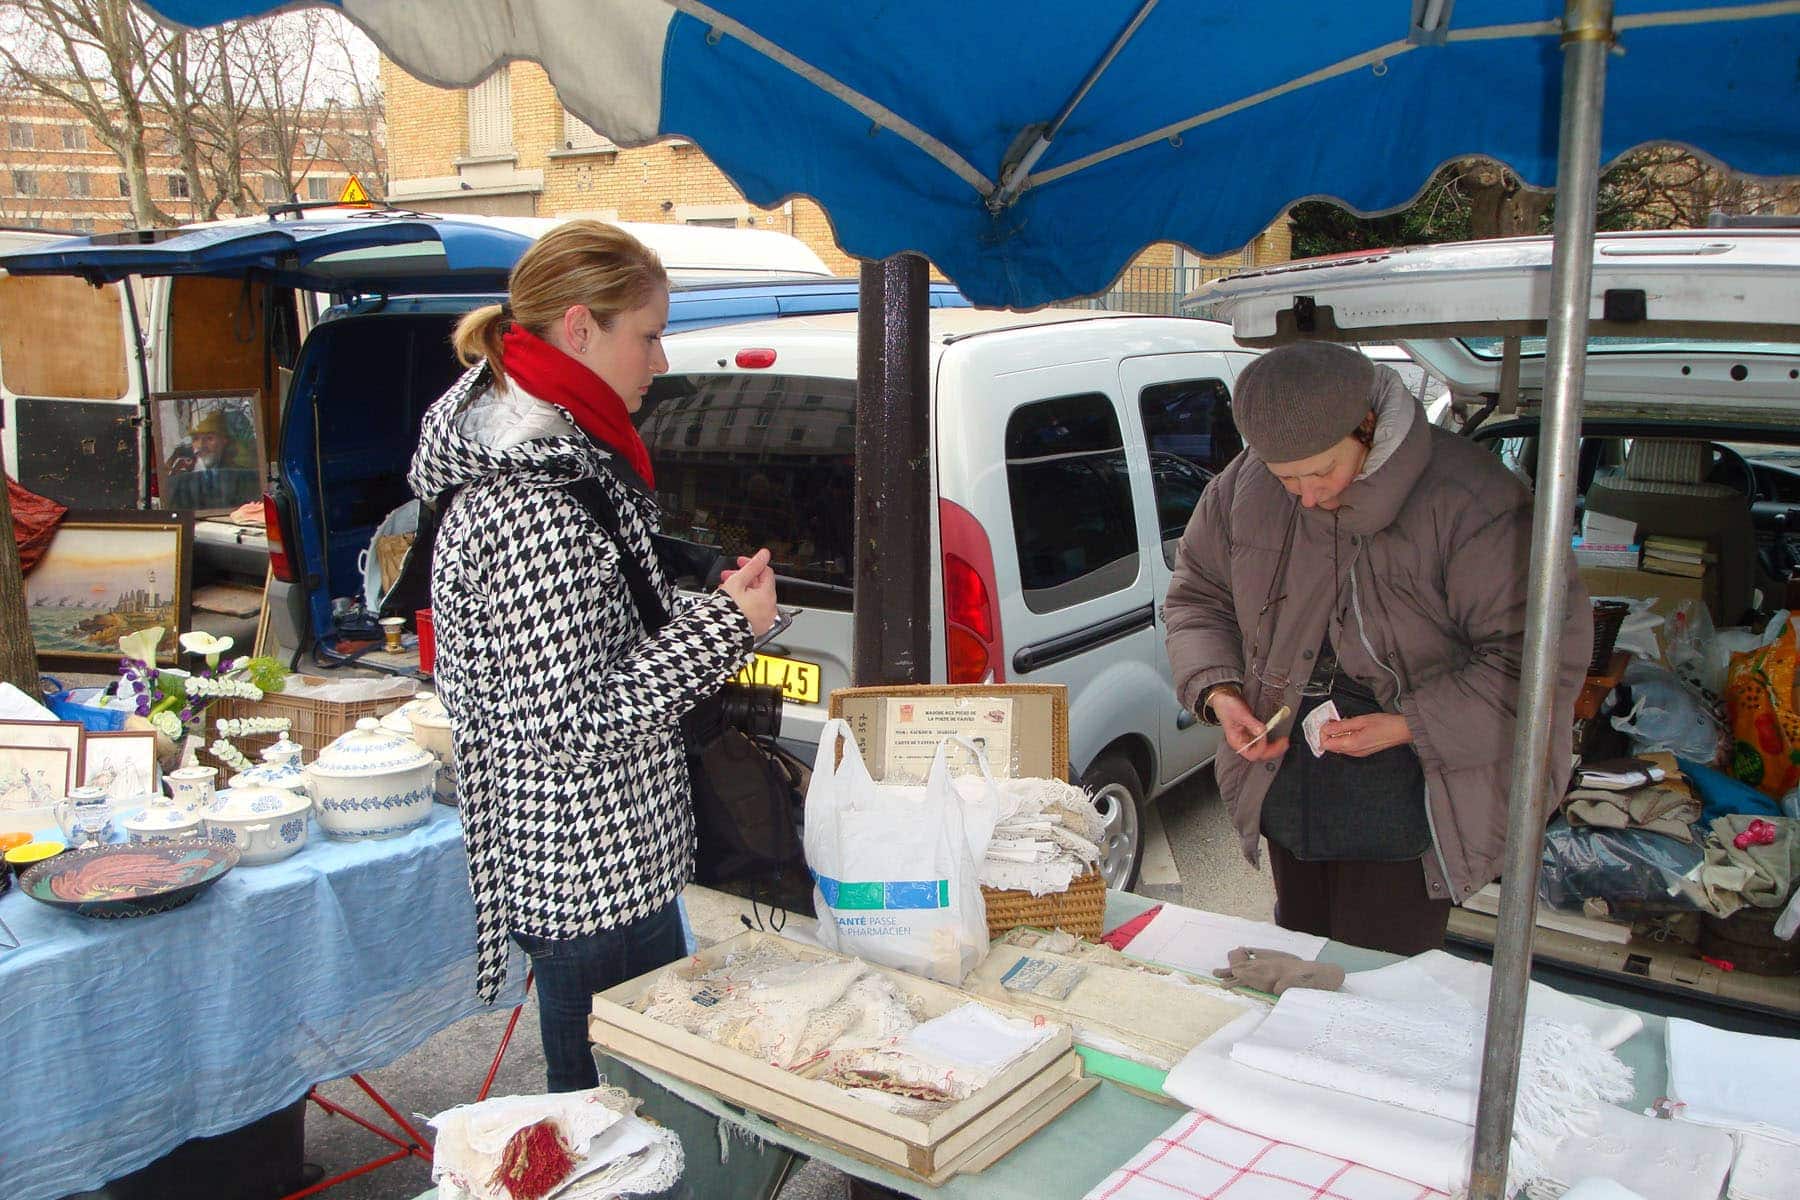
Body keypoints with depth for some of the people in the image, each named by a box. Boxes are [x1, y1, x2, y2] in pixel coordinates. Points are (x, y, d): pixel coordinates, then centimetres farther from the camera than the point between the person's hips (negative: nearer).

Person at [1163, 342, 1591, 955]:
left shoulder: (1471, 502, -21)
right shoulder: (1243, 485, -5)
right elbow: (1197, 595, 10)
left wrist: (1409, 726, -23)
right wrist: (1217, 691, -7)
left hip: (1407, 800, -5)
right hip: (1284, 785, 5)